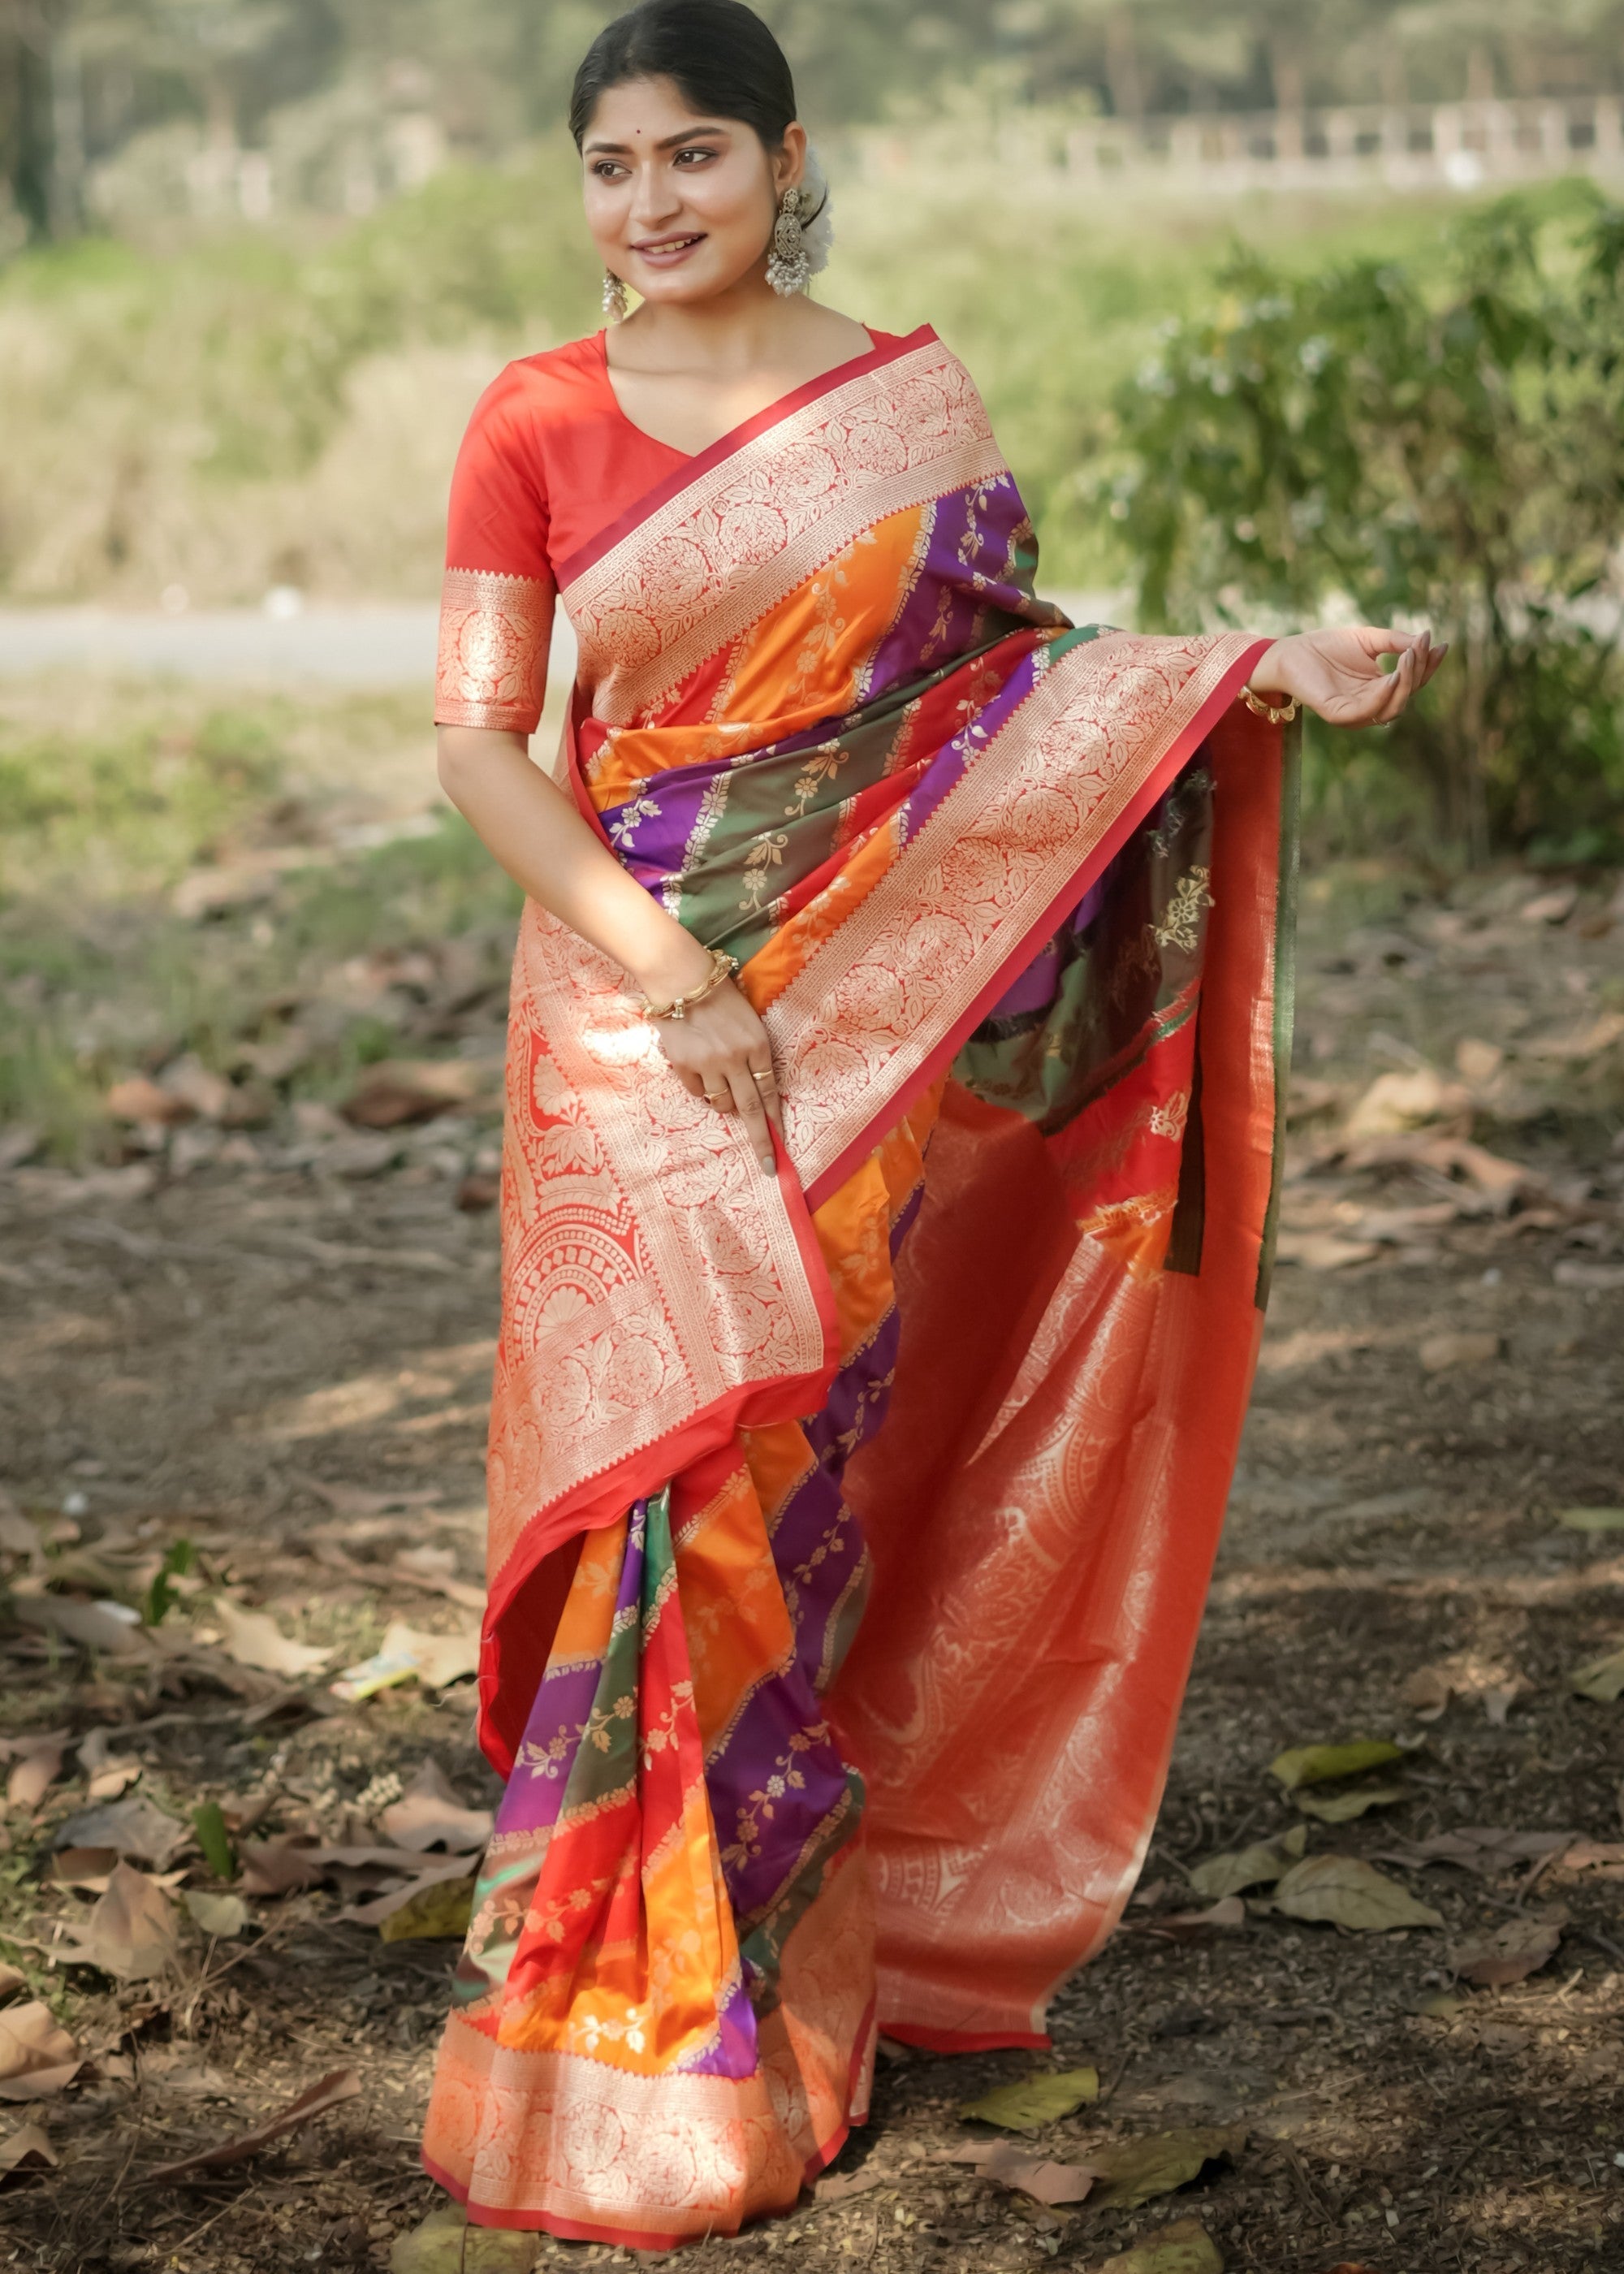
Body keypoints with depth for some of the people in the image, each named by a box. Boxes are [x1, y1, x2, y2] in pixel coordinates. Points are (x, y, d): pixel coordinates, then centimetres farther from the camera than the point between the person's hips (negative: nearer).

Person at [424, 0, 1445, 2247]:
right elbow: (476, 734, -3)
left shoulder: (909, 400, 5)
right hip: (626, 1000, -1)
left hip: (863, 1005, 1)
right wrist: (658, 962, -14)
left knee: (801, 1454, 3)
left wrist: (1264, 664, -8)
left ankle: (796, 1952, 20)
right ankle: (640, 2042, 7)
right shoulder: (536, 422, 1)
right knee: (670, 1461, -4)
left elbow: (1007, 675, 6)